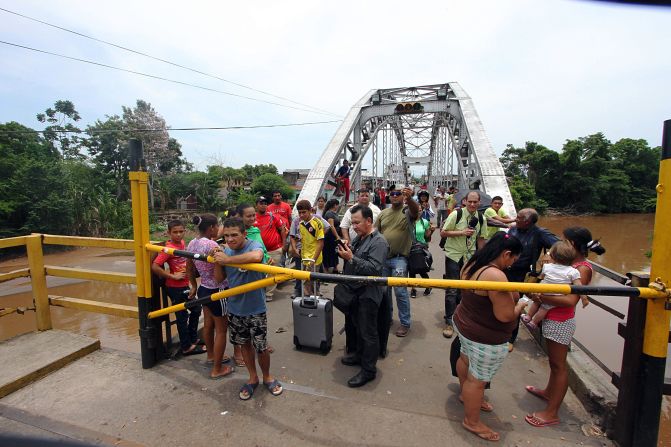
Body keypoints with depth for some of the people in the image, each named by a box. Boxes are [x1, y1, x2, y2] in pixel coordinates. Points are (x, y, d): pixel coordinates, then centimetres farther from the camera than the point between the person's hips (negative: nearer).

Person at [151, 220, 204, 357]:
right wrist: (173, 276, -21)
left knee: (196, 310, 18)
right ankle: (186, 347, 20)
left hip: (184, 286, 8)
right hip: (175, 288, -8)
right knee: (182, 316, 4)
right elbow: (154, 267, -26)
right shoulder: (169, 248, -19)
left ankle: (192, 339, 35)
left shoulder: (182, 243, 2)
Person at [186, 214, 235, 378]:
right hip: (217, 292, -9)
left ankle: (211, 356, 45)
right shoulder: (211, 245, -26)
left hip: (203, 289, 9)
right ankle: (217, 370, 18)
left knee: (208, 324, 24)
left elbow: (189, 268, 13)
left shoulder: (192, 243, 2)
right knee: (221, 329, 6)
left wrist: (194, 286, 23)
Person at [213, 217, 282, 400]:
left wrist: (227, 259, -34)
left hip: (255, 308, -5)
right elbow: (220, 277, 6)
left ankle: (267, 376, 35)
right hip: (234, 308, 5)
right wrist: (217, 260, -11)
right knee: (244, 343, 20)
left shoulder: (254, 245, -19)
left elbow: (256, 256, -44)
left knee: (261, 347, 7)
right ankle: (253, 378, 41)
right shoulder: (226, 250, 0)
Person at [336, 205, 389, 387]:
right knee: (355, 326, 22)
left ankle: (368, 370, 17)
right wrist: (345, 253, -2)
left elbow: (374, 268, -26)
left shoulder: (379, 242, -17)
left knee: (368, 333, 3)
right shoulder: (358, 238, 10)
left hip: (368, 294, -9)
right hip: (355, 291, 9)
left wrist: (351, 258, -29)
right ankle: (359, 355, 42)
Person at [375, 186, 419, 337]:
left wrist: (409, 199, -51)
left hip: (399, 258, -5)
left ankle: (405, 323, 12)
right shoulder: (383, 213, 9)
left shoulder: (408, 210, -6)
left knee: (400, 291, -4)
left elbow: (416, 210, -30)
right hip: (382, 257, 5)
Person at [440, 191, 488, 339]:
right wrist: (462, 232, -21)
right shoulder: (456, 214, -12)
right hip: (453, 255, -4)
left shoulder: (481, 218, 1)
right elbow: (443, 233, -11)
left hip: (470, 257, 4)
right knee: (451, 290, -1)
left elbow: (480, 238, 10)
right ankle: (449, 322, 10)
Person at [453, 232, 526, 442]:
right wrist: (519, 306, -8)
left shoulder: (472, 264, -4)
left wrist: (508, 296, 8)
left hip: (465, 324, 10)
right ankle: (471, 421, 30)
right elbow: (506, 315, -27)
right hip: (485, 338, -9)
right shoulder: (496, 276, -33)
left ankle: (466, 394, 54)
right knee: (477, 379, 9)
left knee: (465, 359, 29)